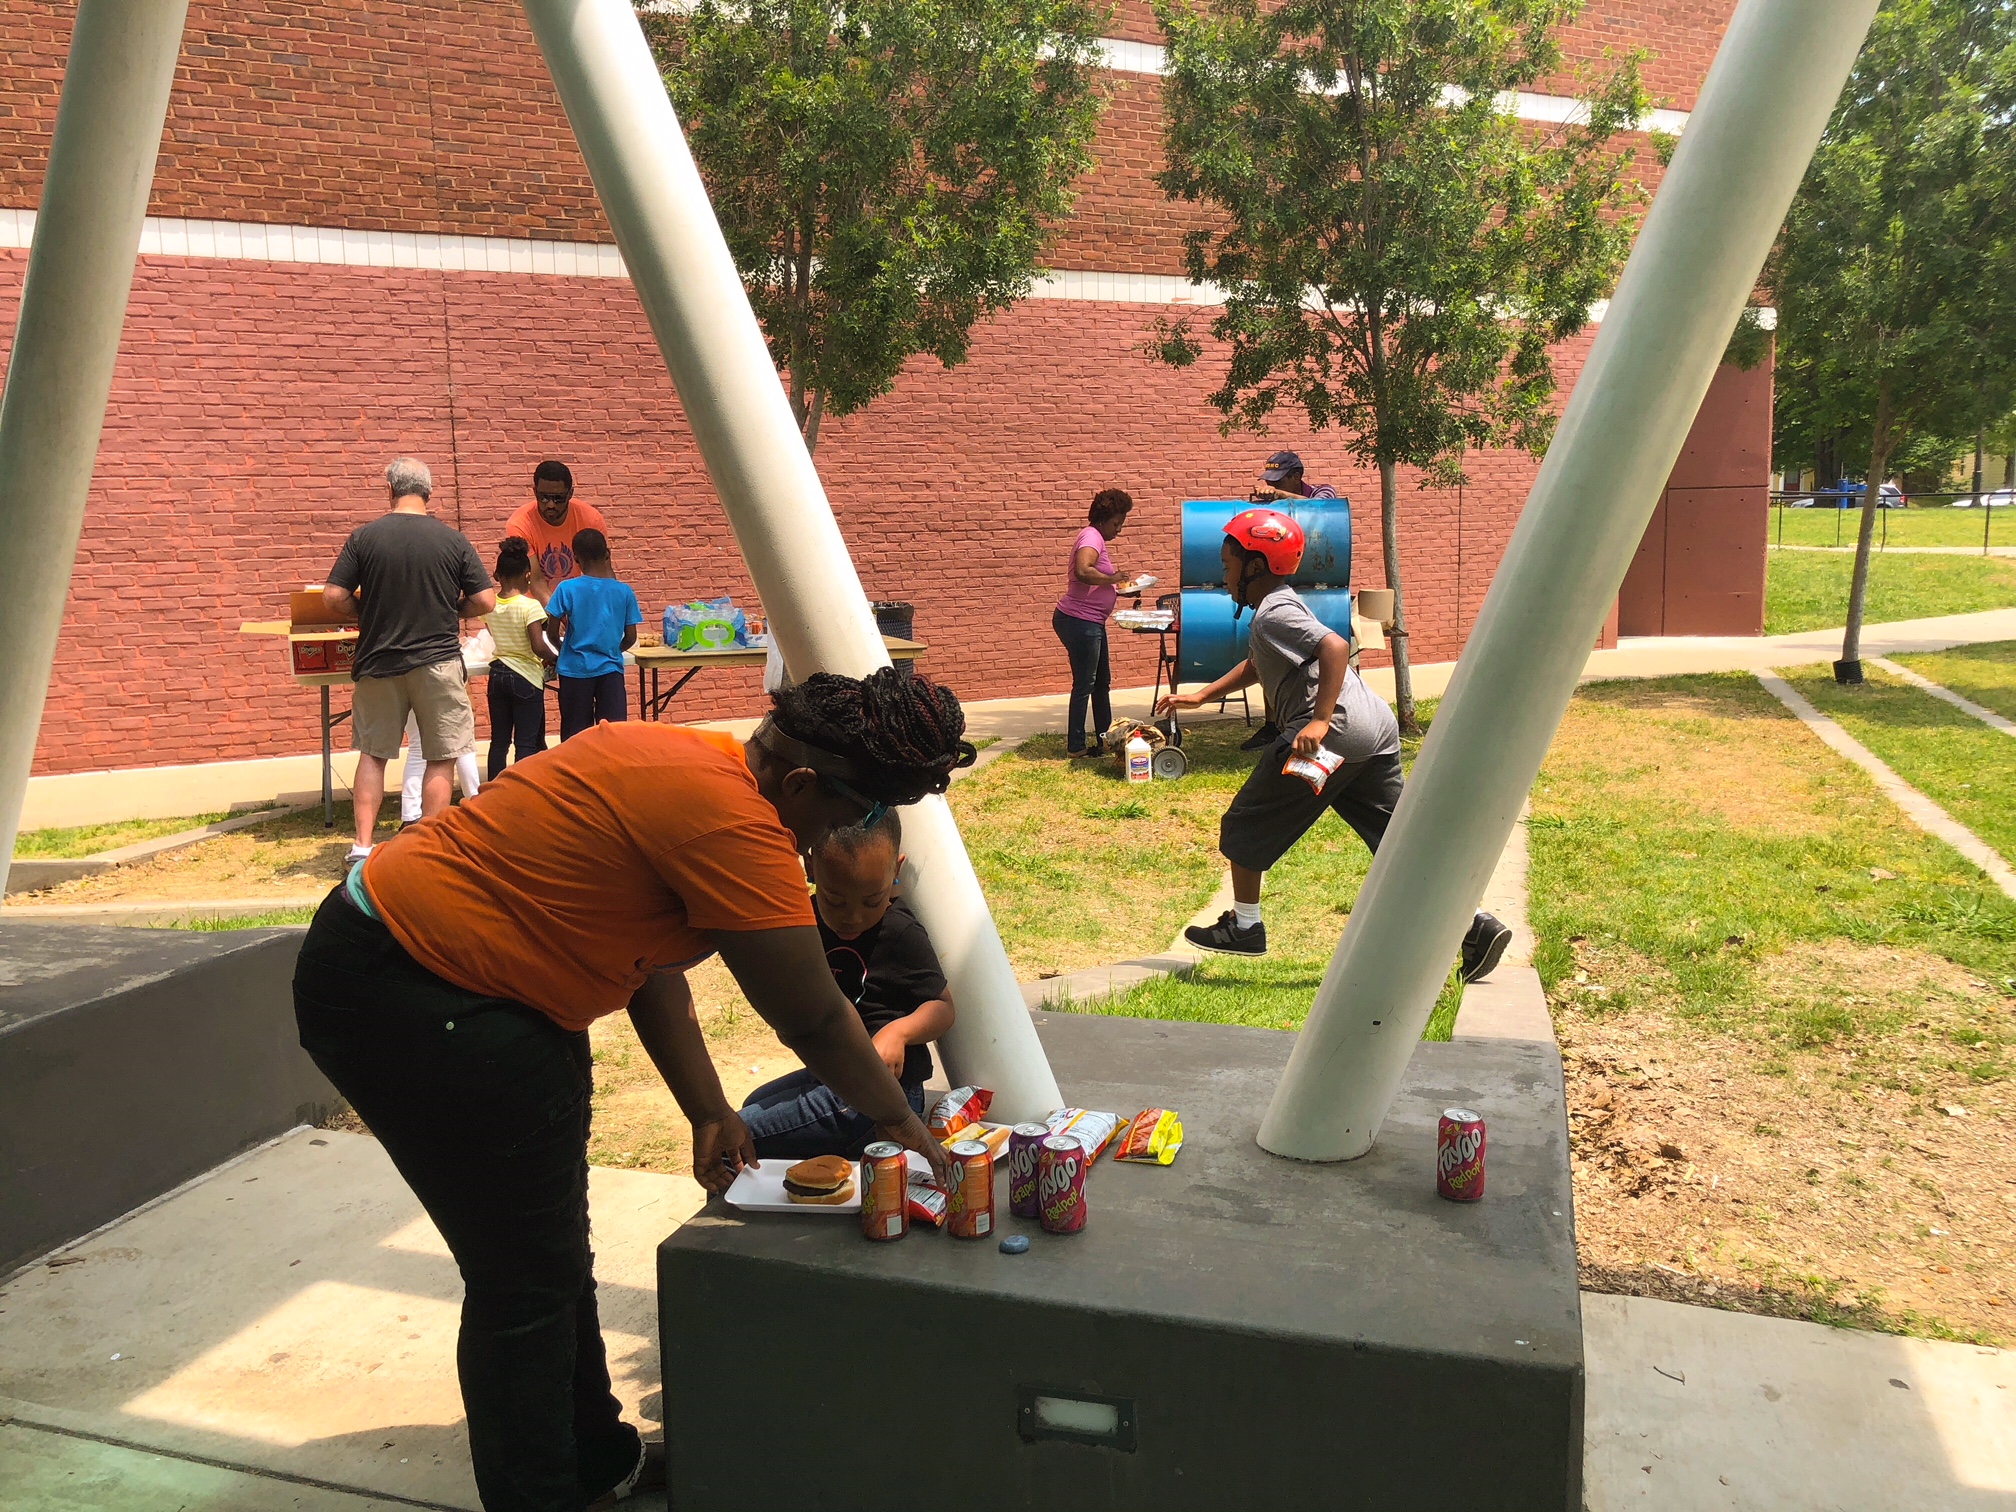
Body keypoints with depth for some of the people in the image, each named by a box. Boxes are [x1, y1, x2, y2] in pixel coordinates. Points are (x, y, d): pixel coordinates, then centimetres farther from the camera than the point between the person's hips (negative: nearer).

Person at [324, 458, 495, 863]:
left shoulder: (364, 536, -3)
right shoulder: (453, 540, -4)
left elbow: (333, 597, -6)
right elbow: (485, 601, -5)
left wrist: (368, 612, 12)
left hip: (377, 662, 2)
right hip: (437, 662, -1)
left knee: (373, 755, 14)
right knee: (441, 758, 6)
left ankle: (362, 845, 11)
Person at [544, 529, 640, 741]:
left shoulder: (567, 589, -7)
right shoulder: (624, 591, -2)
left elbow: (552, 631, -3)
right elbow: (631, 637, 2)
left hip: (575, 669, -1)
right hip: (611, 670, 1)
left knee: (575, 734, 7)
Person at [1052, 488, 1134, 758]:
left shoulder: (1096, 538, 18)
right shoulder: (1091, 537, -14)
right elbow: (1082, 572, -34)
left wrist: (1119, 590, 11)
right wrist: (1112, 579, -22)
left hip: (1091, 622, 11)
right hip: (1079, 621, -11)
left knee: (1102, 681, 17)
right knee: (1084, 684, -4)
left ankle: (1105, 739, 28)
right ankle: (1075, 746, 4)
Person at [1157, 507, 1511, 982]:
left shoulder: (1273, 613, -8)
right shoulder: (1278, 606, 24)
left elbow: (1336, 646, -24)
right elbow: (1254, 666, 40)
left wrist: (1320, 721, -28)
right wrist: (1199, 697, 36)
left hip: (1333, 734, -10)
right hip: (1376, 728, 10)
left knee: (1246, 823, 7)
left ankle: (1244, 926, 17)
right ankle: (1475, 925, 2)